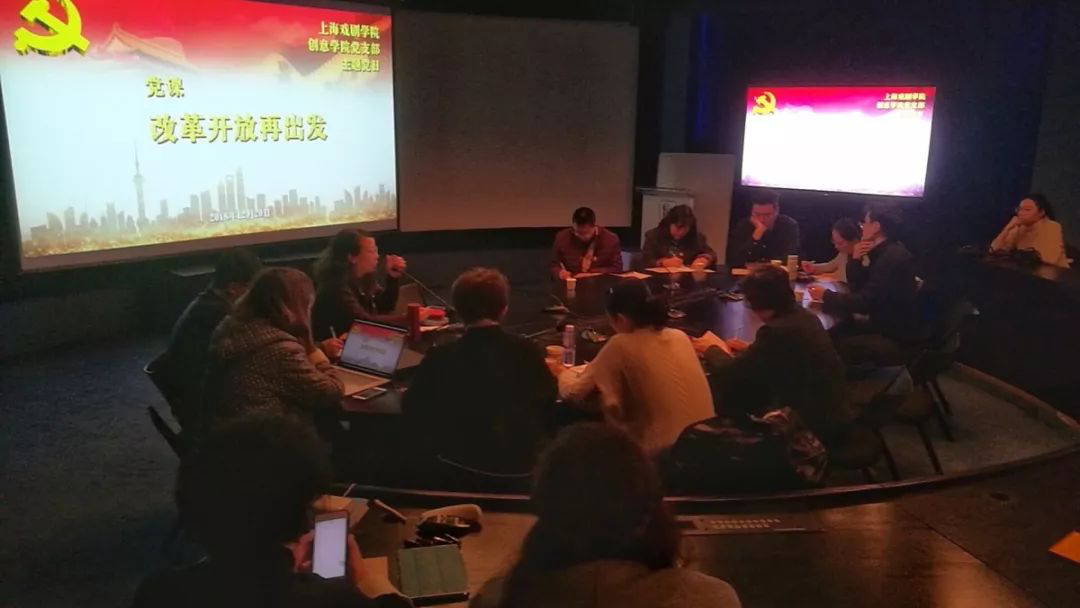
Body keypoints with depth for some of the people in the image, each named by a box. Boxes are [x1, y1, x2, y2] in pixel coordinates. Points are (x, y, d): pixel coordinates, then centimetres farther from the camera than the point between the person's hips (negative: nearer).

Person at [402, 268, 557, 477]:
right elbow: (548, 399, 6)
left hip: (459, 465, 0)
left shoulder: (440, 357, -12)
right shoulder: (526, 351, -10)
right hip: (523, 463, 0)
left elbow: (412, 413, 0)